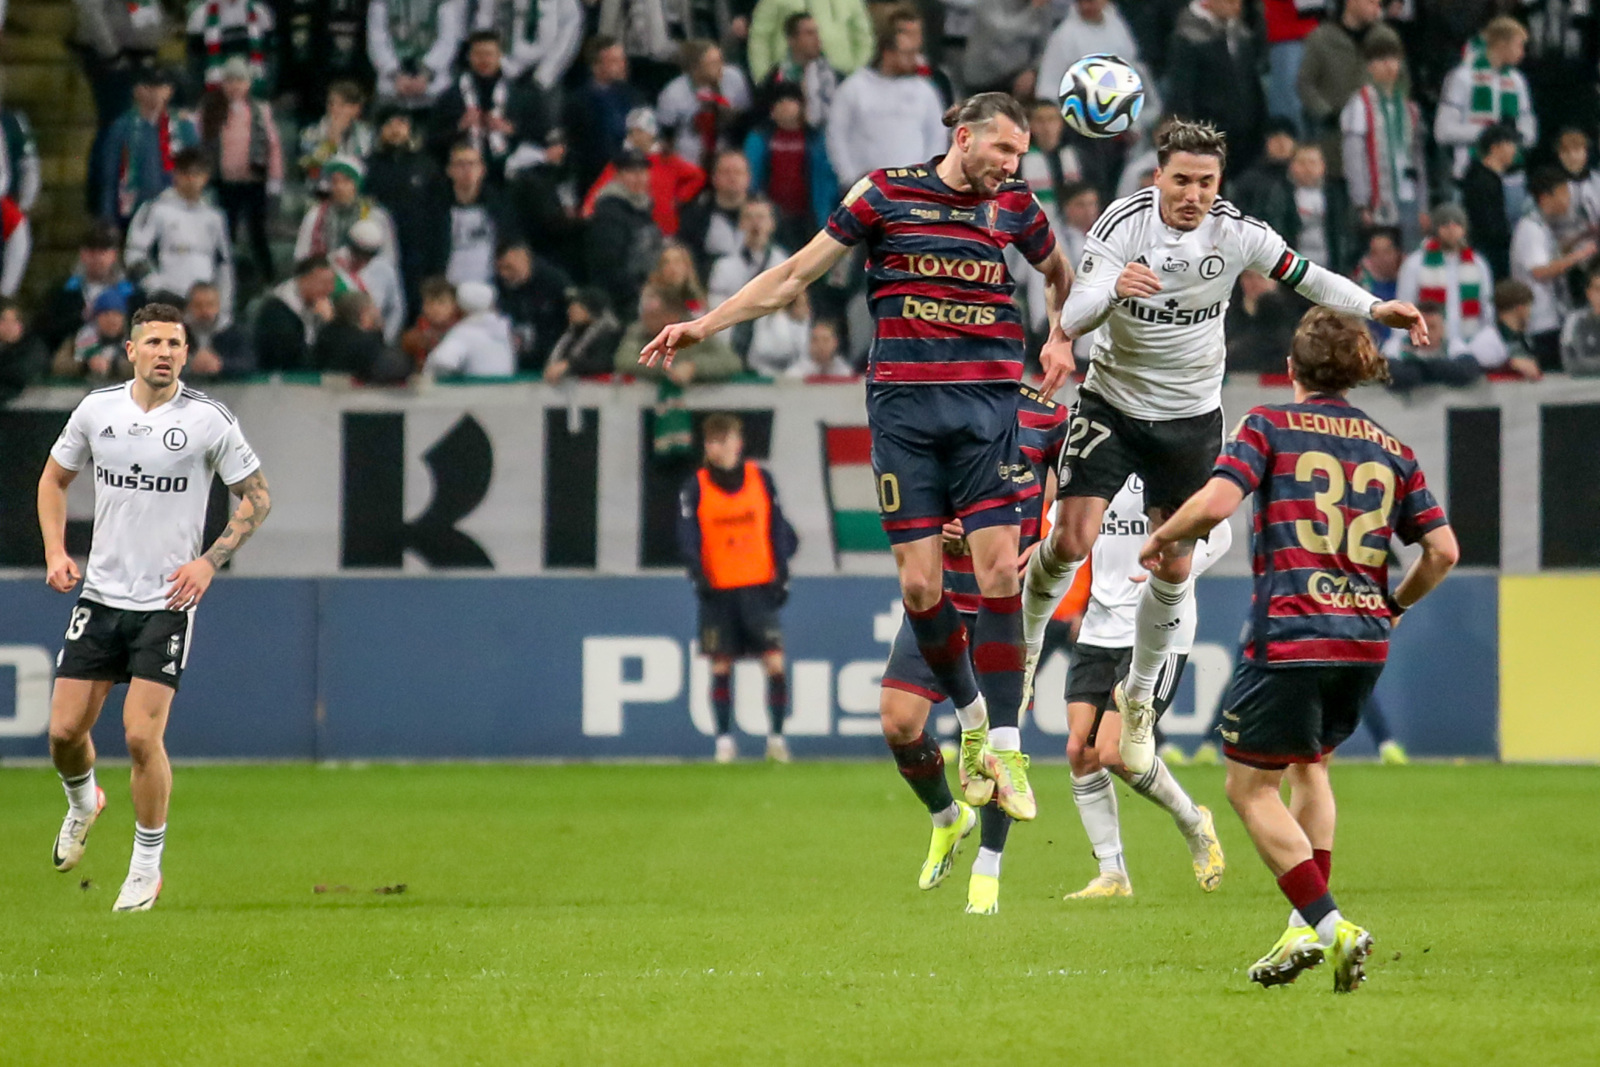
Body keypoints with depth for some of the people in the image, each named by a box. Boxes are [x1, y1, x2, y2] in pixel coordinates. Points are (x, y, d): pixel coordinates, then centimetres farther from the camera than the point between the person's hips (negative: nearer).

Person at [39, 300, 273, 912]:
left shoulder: (209, 420, -8)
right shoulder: (95, 410, 2)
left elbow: (256, 496, 1)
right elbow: (54, 477, 17)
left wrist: (210, 561, -11)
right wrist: (55, 551, 3)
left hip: (166, 602, -3)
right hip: (100, 594, 3)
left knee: (142, 735, -13)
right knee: (65, 729, 2)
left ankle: (147, 867, 4)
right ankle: (83, 803, 37)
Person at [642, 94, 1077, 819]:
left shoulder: (1015, 204, 8)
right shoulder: (885, 193, 1)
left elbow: (1061, 273, 30)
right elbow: (796, 274, 7)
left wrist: (1061, 339, 12)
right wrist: (702, 326, 5)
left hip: (987, 404, 1)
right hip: (903, 403, -1)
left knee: (998, 570, -10)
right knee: (919, 583, -5)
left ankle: (1004, 749, -4)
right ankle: (971, 715, 18)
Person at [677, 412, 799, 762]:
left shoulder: (761, 479, 5)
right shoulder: (696, 487, 2)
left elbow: (779, 530, 8)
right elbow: (688, 539, -2)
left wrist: (782, 576, 2)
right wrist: (699, 577, -16)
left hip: (759, 587, 0)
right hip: (718, 589, 0)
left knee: (775, 662, -8)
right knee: (721, 667, 0)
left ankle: (776, 737, 3)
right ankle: (724, 740, 9)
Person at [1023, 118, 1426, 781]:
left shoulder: (1236, 234, -11)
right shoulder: (1124, 223, -17)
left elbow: (1302, 275, 4)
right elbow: (1072, 320, -24)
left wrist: (1375, 309, -8)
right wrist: (1113, 287, -45)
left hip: (1191, 418, 2)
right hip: (1112, 404, -2)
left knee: (1174, 569, 3)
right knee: (1071, 540, -14)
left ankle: (1139, 700, 24)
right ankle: (1023, 649, 14)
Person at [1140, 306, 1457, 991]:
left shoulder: (1270, 425, 0)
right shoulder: (1392, 451, 13)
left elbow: (1215, 503, -15)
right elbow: (1443, 551, 9)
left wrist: (1160, 539, 4)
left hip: (1288, 635, -5)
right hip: (1364, 640, 5)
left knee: (1250, 786, 5)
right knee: (1309, 763, 27)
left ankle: (1327, 924, -10)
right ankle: (1305, 926, 19)